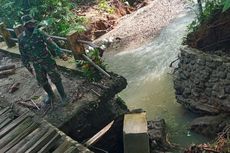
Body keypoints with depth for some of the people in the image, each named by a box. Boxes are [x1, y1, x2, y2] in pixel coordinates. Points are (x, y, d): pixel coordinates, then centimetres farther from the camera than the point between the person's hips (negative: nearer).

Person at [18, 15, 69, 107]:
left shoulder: (39, 33, -12)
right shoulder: (21, 38, -5)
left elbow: (51, 44, -19)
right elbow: (23, 54, 5)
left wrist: (61, 54, -30)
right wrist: (28, 67, 8)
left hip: (48, 60, -3)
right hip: (36, 64, 3)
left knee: (55, 79, 4)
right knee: (42, 82, 16)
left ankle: (63, 96, 23)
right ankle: (50, 95, 40)